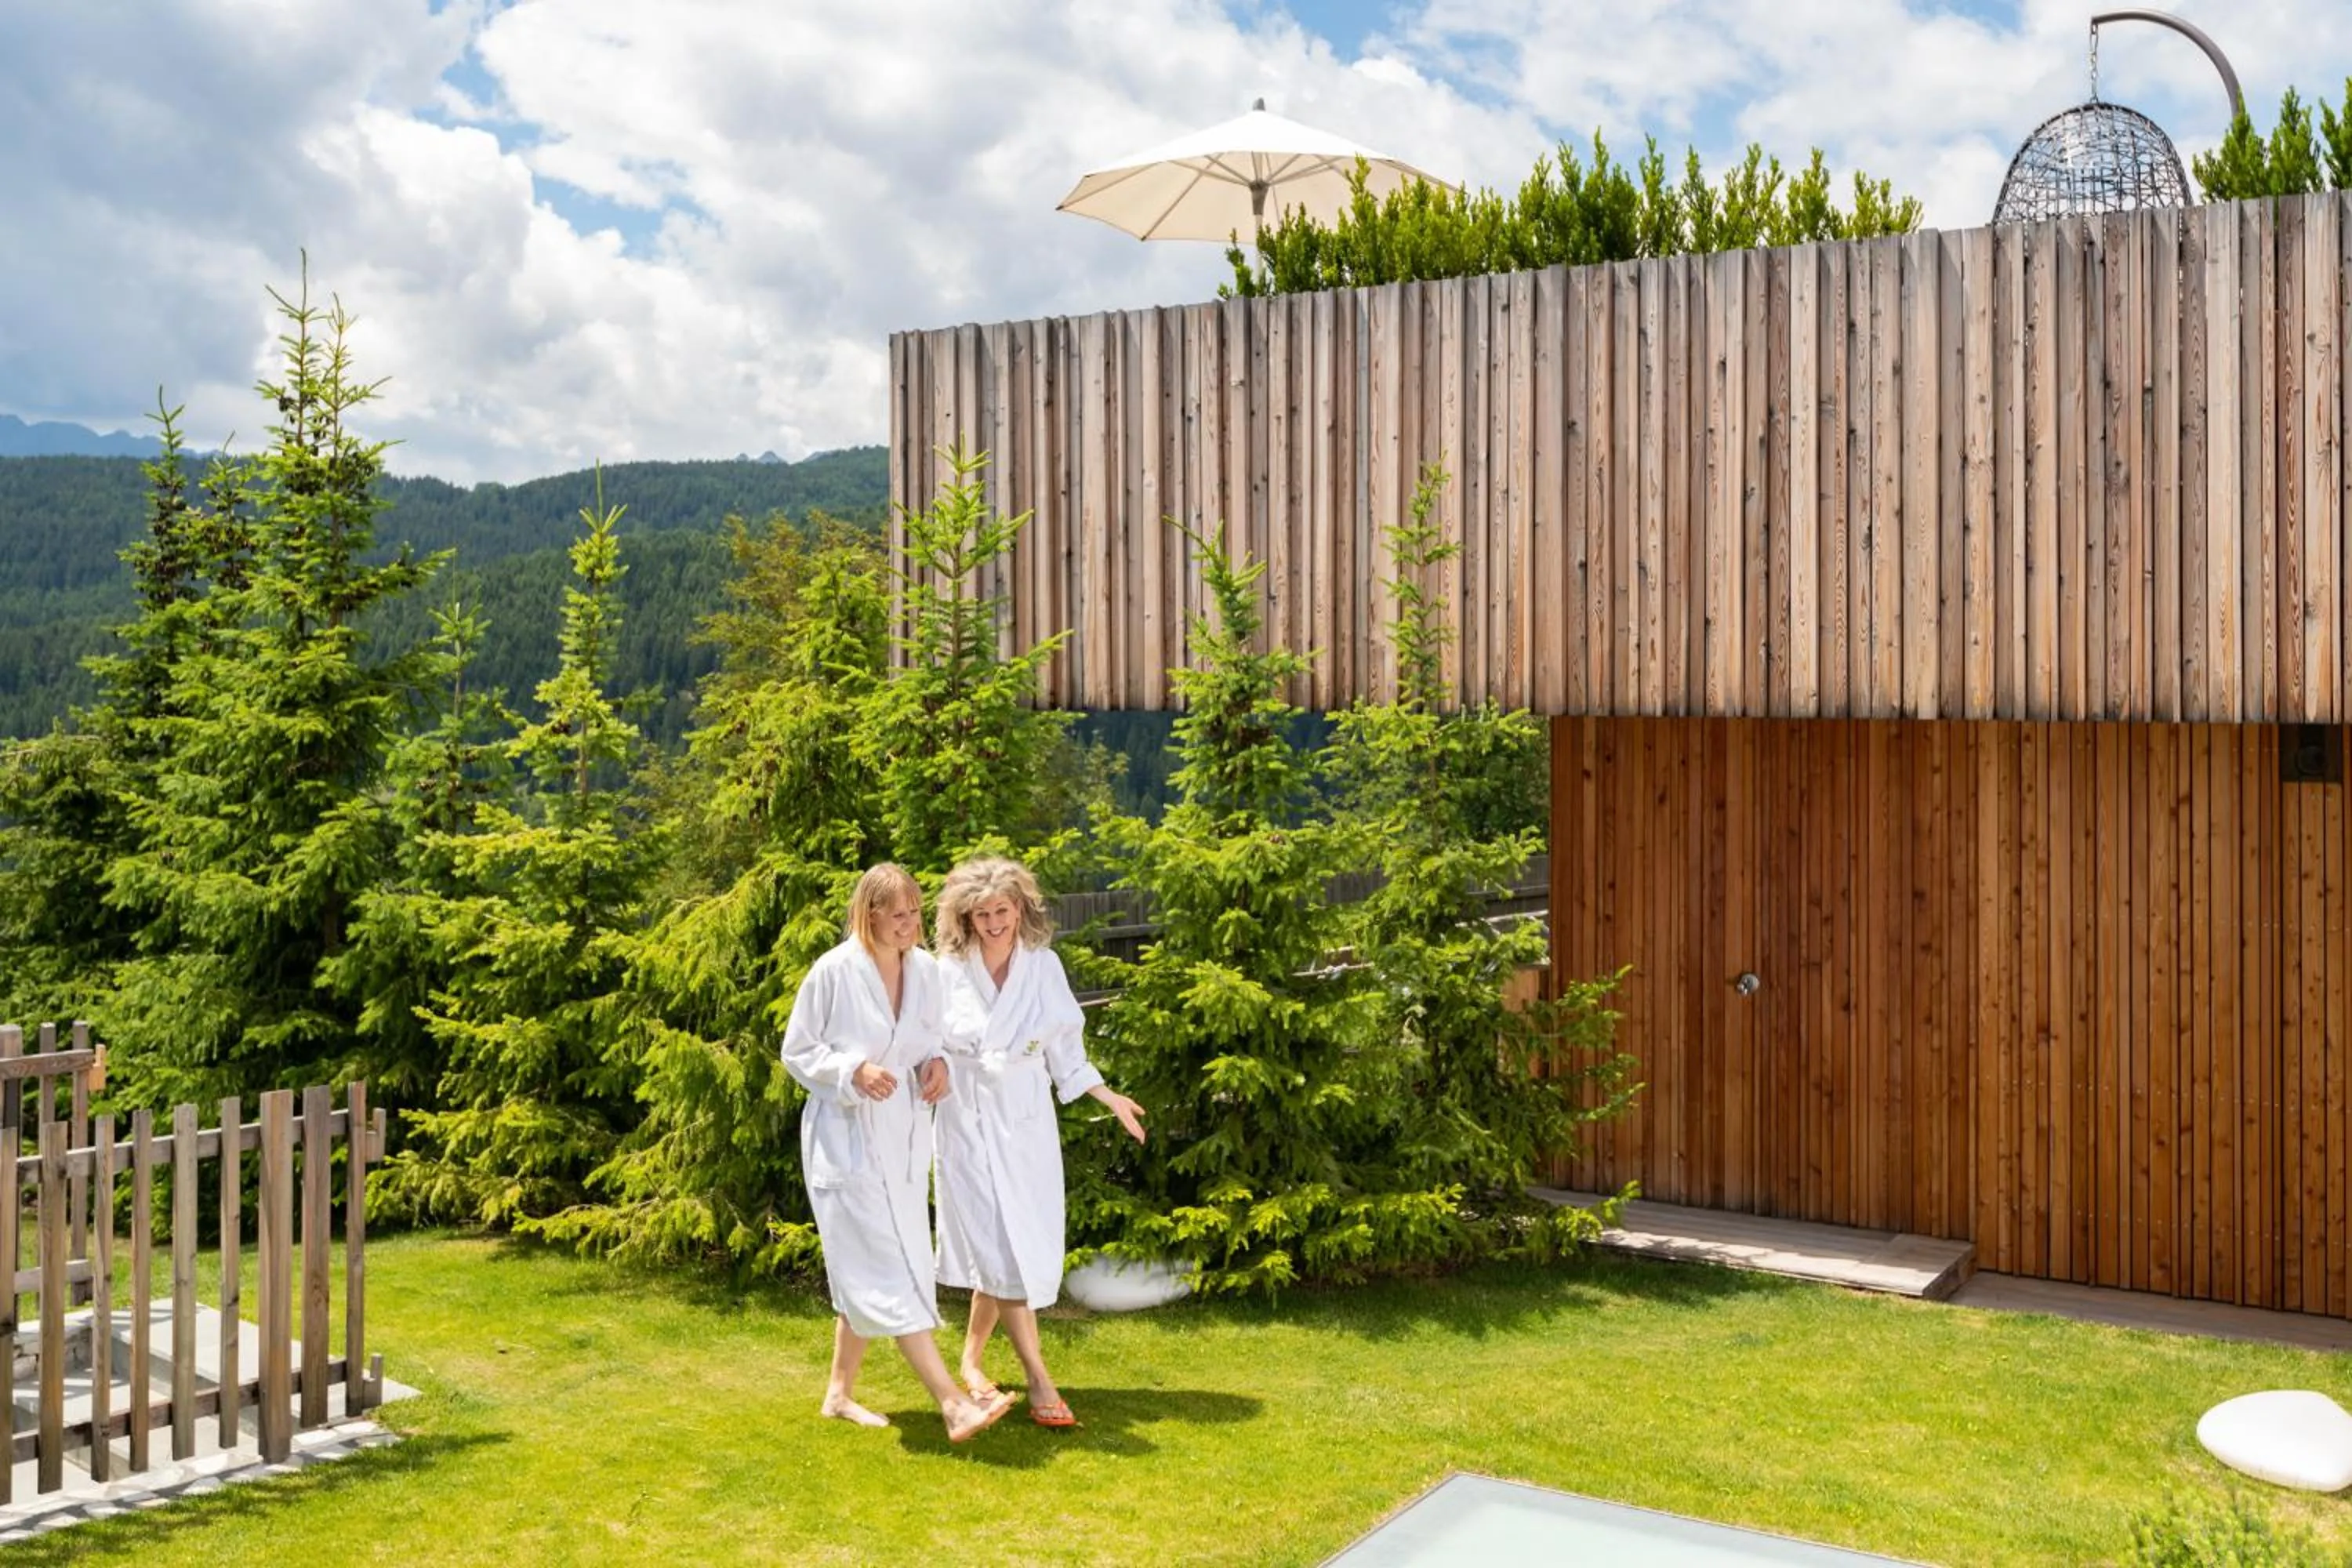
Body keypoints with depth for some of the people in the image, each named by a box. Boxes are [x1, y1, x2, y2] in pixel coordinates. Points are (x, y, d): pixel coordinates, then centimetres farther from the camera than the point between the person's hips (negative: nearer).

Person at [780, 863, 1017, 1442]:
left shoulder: (927, 970, 2)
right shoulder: (833, 972, -13)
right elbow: (797, 1052, -6)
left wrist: (938, 1064, -7)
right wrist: (854, 1072, -22)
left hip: (902, 1139, 6)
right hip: (848, 1139, -6)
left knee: (866, 1271, 14)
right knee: (891, 1269, -11)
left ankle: (840, 1393, 28)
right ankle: (954, 1404, -17)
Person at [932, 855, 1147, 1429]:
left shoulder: (1044, 966, 0)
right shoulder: (948, 971, -8)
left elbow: (1064, 1049, 7)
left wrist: (1109, 1097, 5)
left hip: (1027, 1123, 3)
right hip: (968, 1123, -3)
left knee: (1001, 1251, 8)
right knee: (1005, 1252, -6)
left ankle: (971, 1359, 28)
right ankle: (1039, 1383, -3)